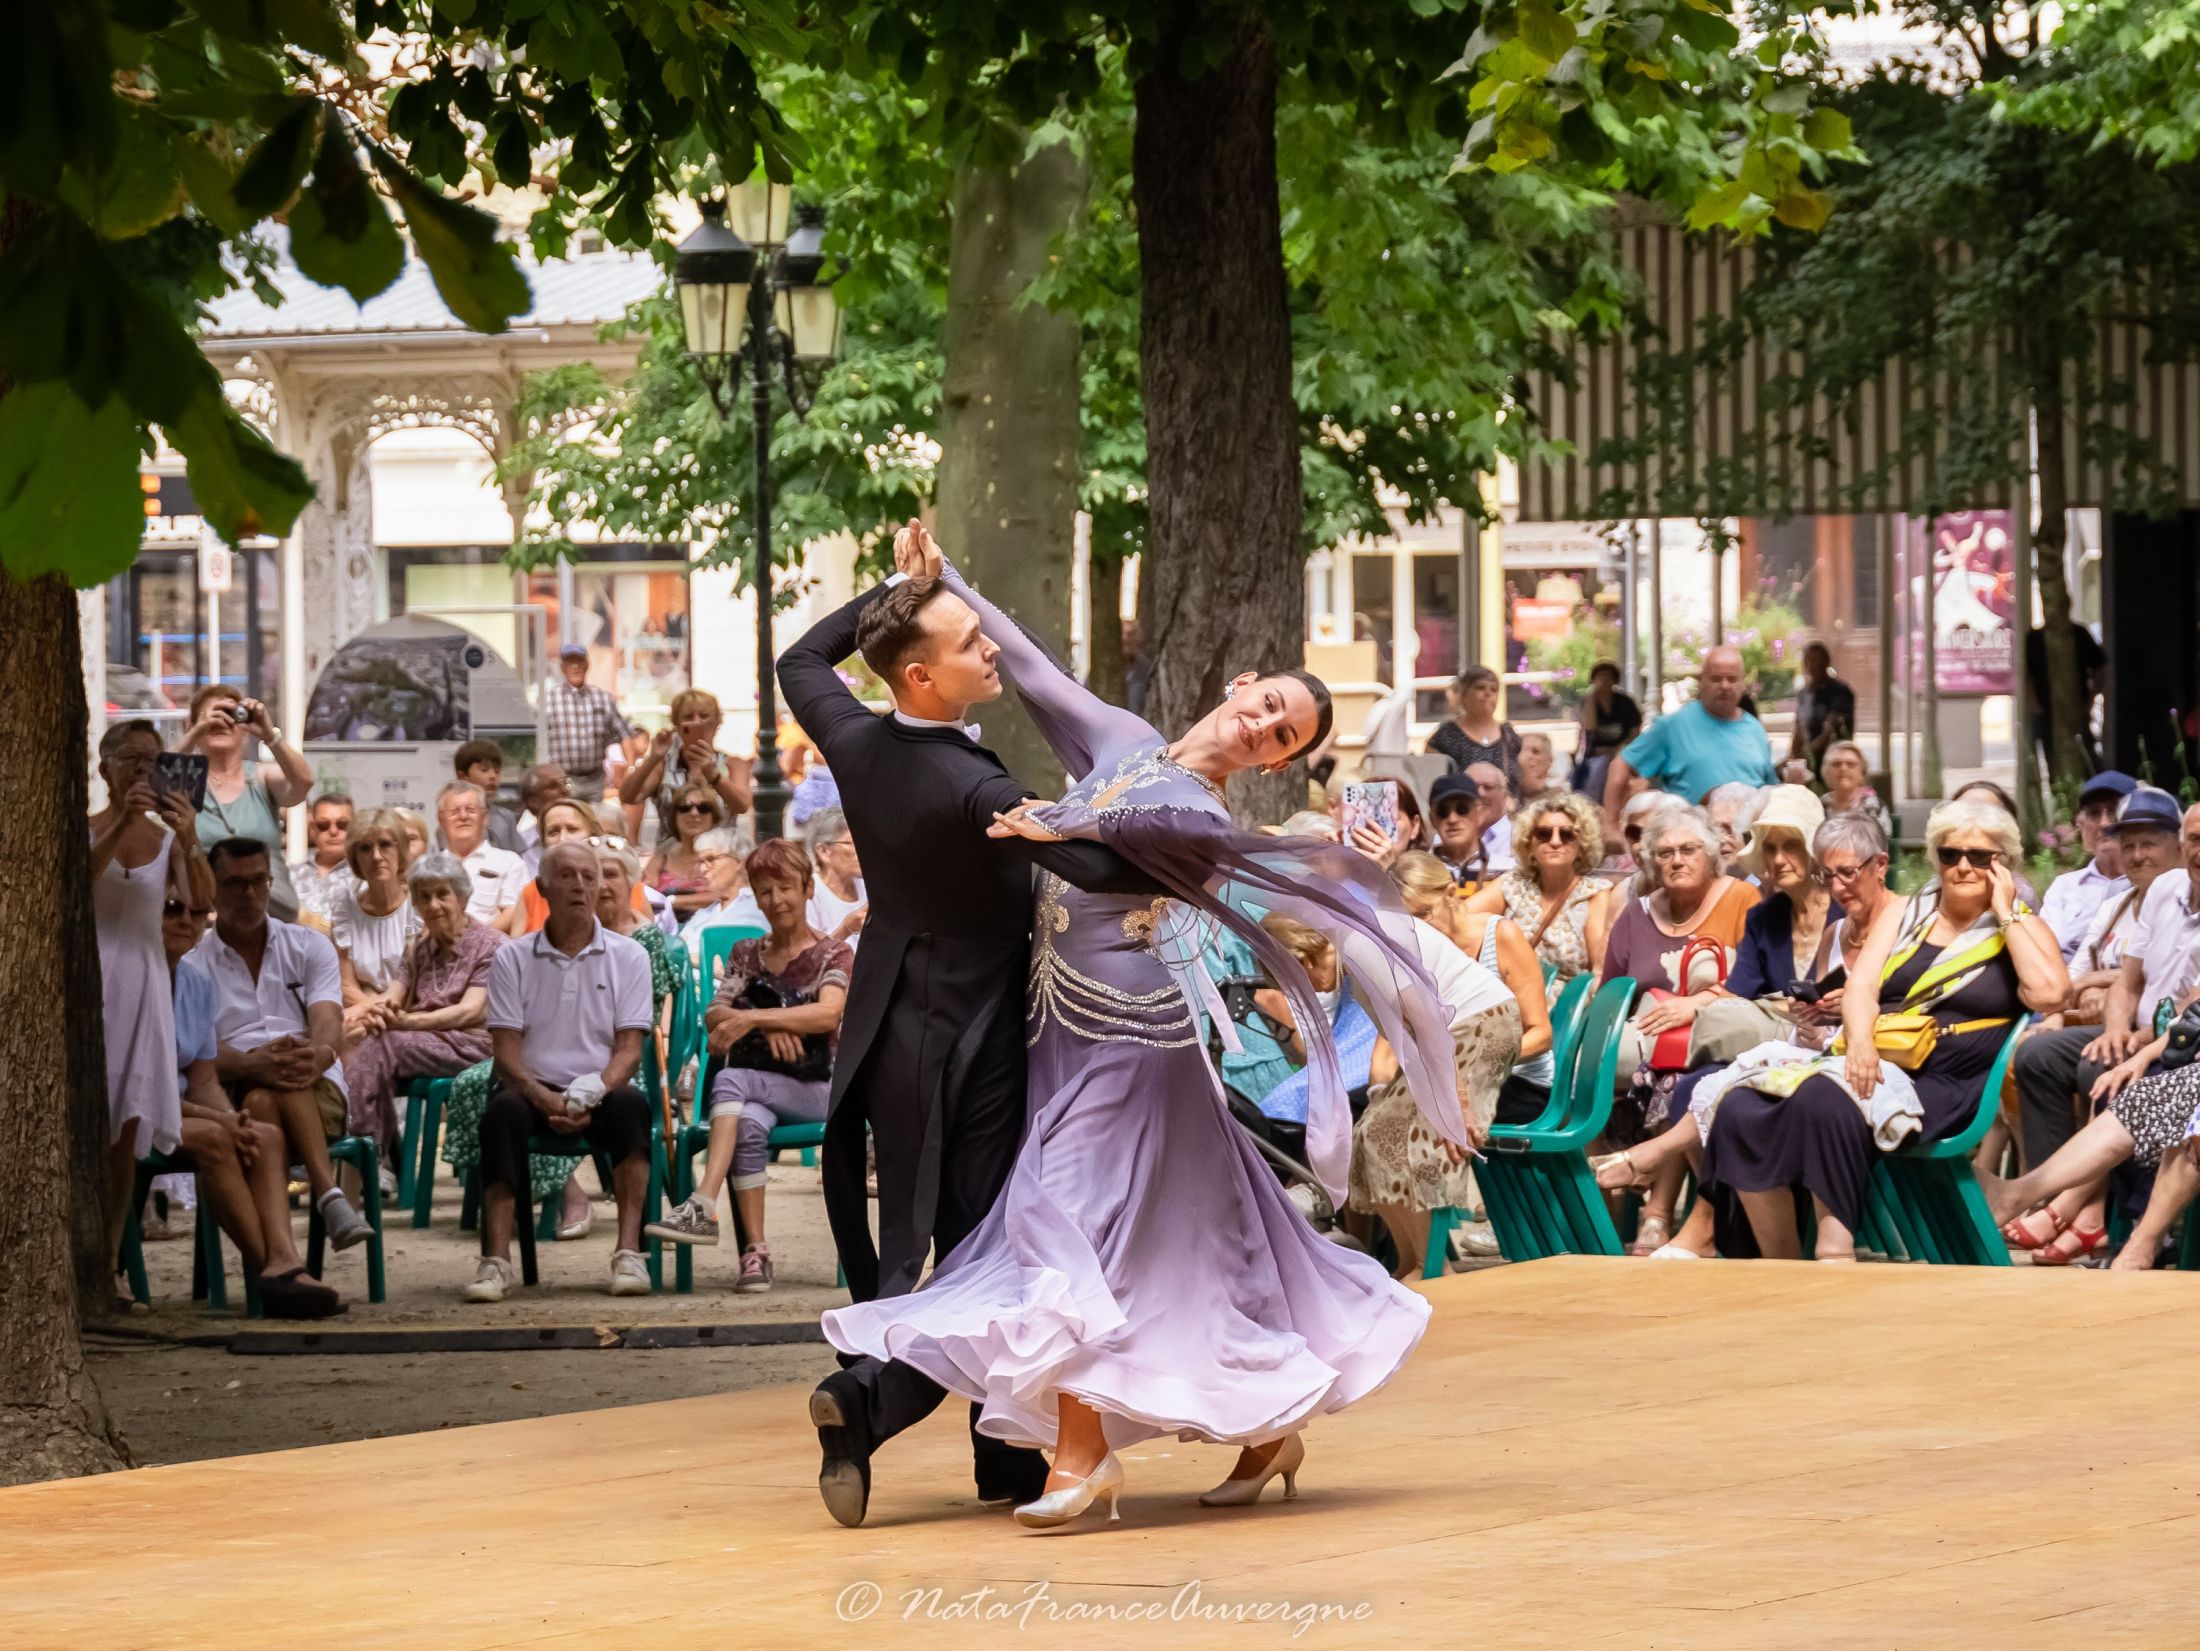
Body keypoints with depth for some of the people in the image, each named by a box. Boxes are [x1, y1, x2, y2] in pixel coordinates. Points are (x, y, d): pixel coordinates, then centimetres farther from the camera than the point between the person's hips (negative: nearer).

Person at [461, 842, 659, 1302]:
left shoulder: (628, 957, 8)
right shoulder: (512, 959, 7)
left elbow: (629, 1049, 0)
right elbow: (507, 1052, -1)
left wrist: (590, 1096, -21)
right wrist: (546, 1100, -21)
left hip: (601, 1094, 0)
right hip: (534, 1089, 0)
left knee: (631, 1105, -34)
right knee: (504, 1110, -34)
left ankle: (628, 1254, -36)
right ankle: (496, 1260, -38)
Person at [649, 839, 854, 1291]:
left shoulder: (833, 954, 7)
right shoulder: (745, 955, 20)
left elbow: (828, 1014, -14)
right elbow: (713, 1017, 4)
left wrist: (753, 1018, -23)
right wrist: (769, 1027, -15)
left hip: (815, 1089, -3)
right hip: (755, 1091, 3)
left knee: (730, 1081, -32)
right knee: (748, 1125, -35)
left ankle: (703, 1207, -43)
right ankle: (755, 1252, -39)